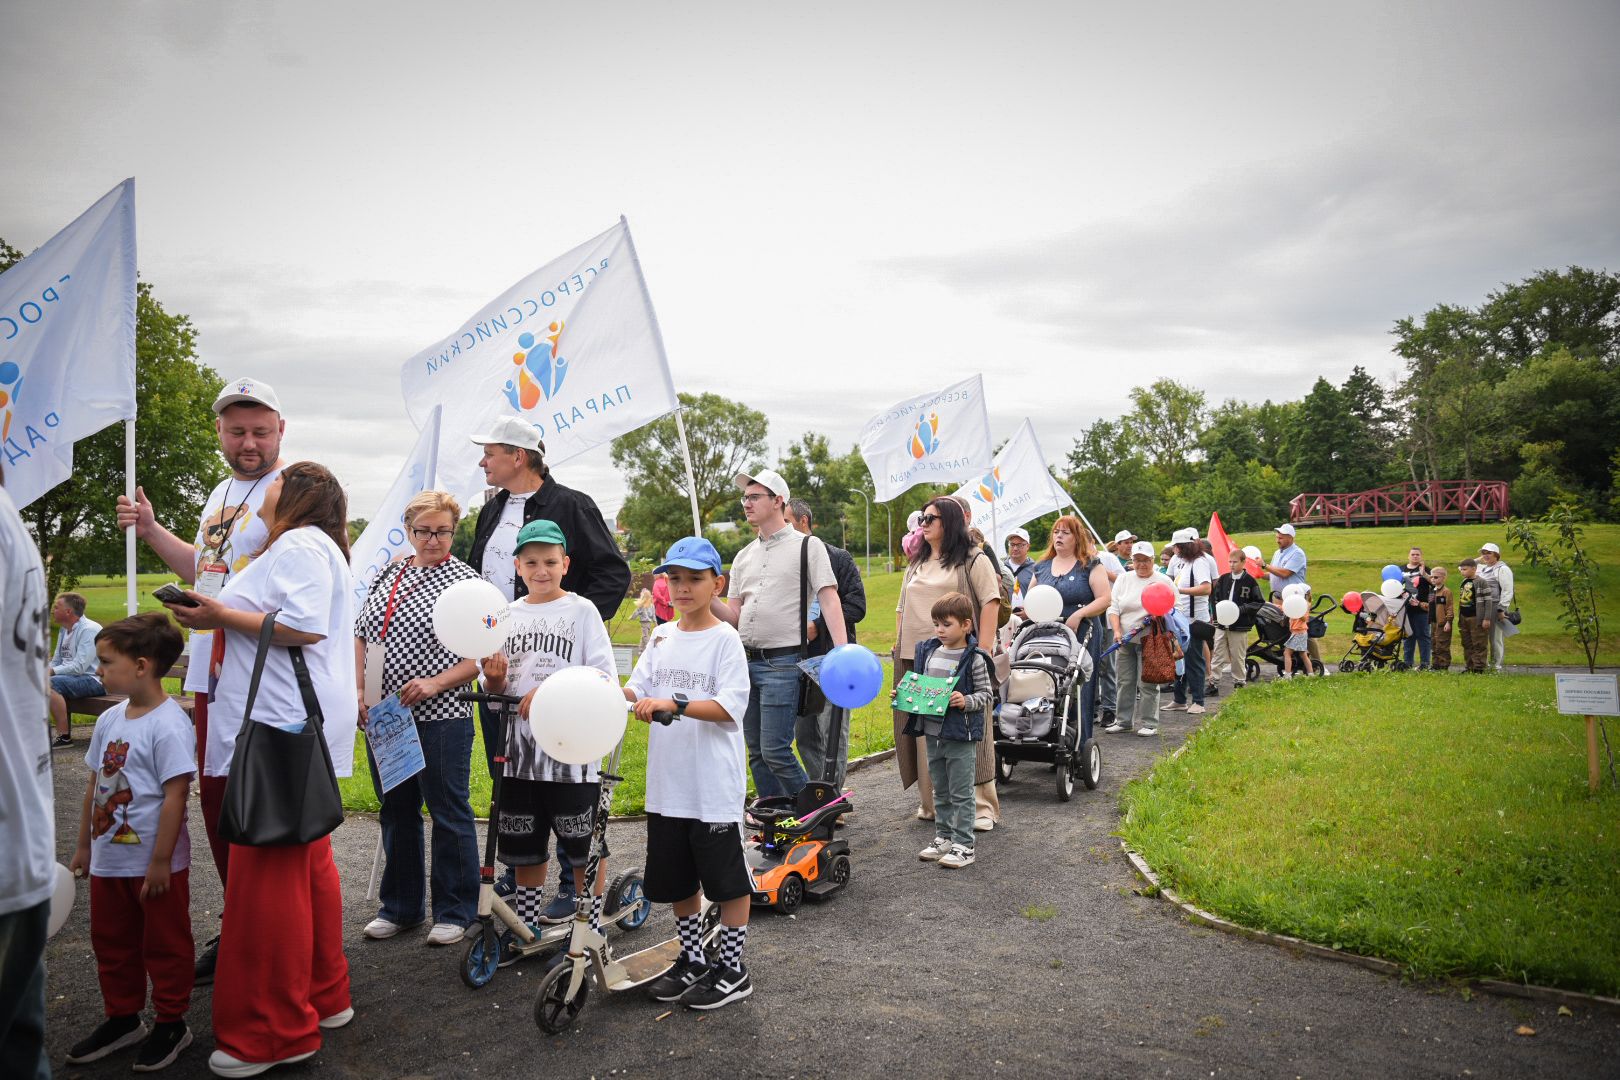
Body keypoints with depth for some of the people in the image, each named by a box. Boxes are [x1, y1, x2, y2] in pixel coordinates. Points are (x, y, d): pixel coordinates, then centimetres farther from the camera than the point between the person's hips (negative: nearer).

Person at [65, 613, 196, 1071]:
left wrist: (160, 861, -20)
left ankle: (171, 1024, 25)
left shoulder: (169, 724, -22)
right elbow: (95, 786, 13)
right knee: (111, 943, 20)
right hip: (108, 861, 8)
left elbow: (175, 796, -22)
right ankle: (123, 1020, 38)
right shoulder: (109, 719, 4)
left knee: (164, 946, 9)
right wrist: (85, 844, 16)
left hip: (154, 864, -8)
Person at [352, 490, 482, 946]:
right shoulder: (387, 574, 9)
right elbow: (361, 637, 14)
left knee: (449, 814, 3)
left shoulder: (464, 580, -7)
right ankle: (399, 907, 31)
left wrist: (436, 683, -20)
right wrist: (358, 692, 3)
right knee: (396, 811, 16)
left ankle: (455, 912, 18)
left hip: (440, 718, -5)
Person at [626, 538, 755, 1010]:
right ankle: (692, 960, 35)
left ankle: (732, 971, 21)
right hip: (668, 784, 6)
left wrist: (675, 704, -27)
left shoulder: (725, 639, -9)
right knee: (677, 878, 17)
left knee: (727, 879, 6)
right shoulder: (662, 637, 9)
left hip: (714, 787, -6)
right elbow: (638, 691, 6)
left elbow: (731, 706, -18)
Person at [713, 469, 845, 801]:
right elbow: (734, 616, 14)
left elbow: (829, 600, -8)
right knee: (756, 752, 10)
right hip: (746, 661, 6)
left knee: (775, 750, -10)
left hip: (783, 663, -6)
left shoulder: (808, 546, 0)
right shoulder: (744, 556, 17)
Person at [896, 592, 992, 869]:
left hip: (961, 735, -6)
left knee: (960, 792, 2)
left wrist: (966, 701, -25)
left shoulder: (974, 658, -11)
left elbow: (986, 693, -9)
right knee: (940, 791, 17)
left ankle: (963, 844, 9)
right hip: (932, 732, 6)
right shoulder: (927, 651, 6)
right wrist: (902, 695, 1)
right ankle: (944, 837, 29)